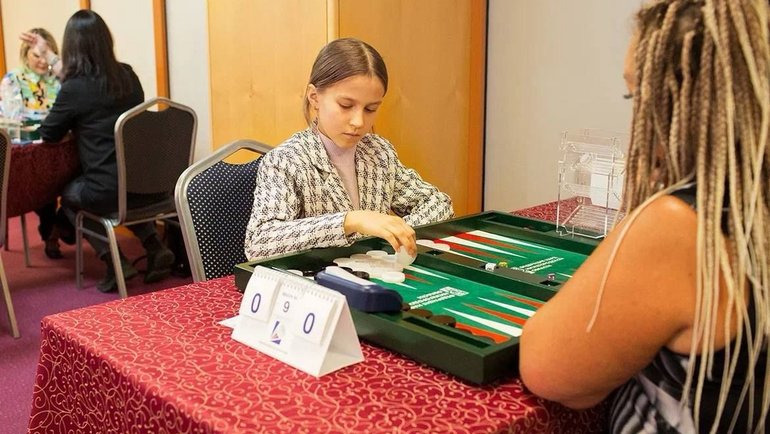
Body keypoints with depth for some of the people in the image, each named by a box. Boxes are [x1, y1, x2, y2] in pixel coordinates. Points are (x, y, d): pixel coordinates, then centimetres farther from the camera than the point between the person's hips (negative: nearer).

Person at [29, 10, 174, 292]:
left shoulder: (75, 87, -11)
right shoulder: (127, 75, 6)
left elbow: (48, 134, 2)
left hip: (107, 189, -6)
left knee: (68, 196, 26)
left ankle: (114, 261, 9)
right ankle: (155, 248, 17)